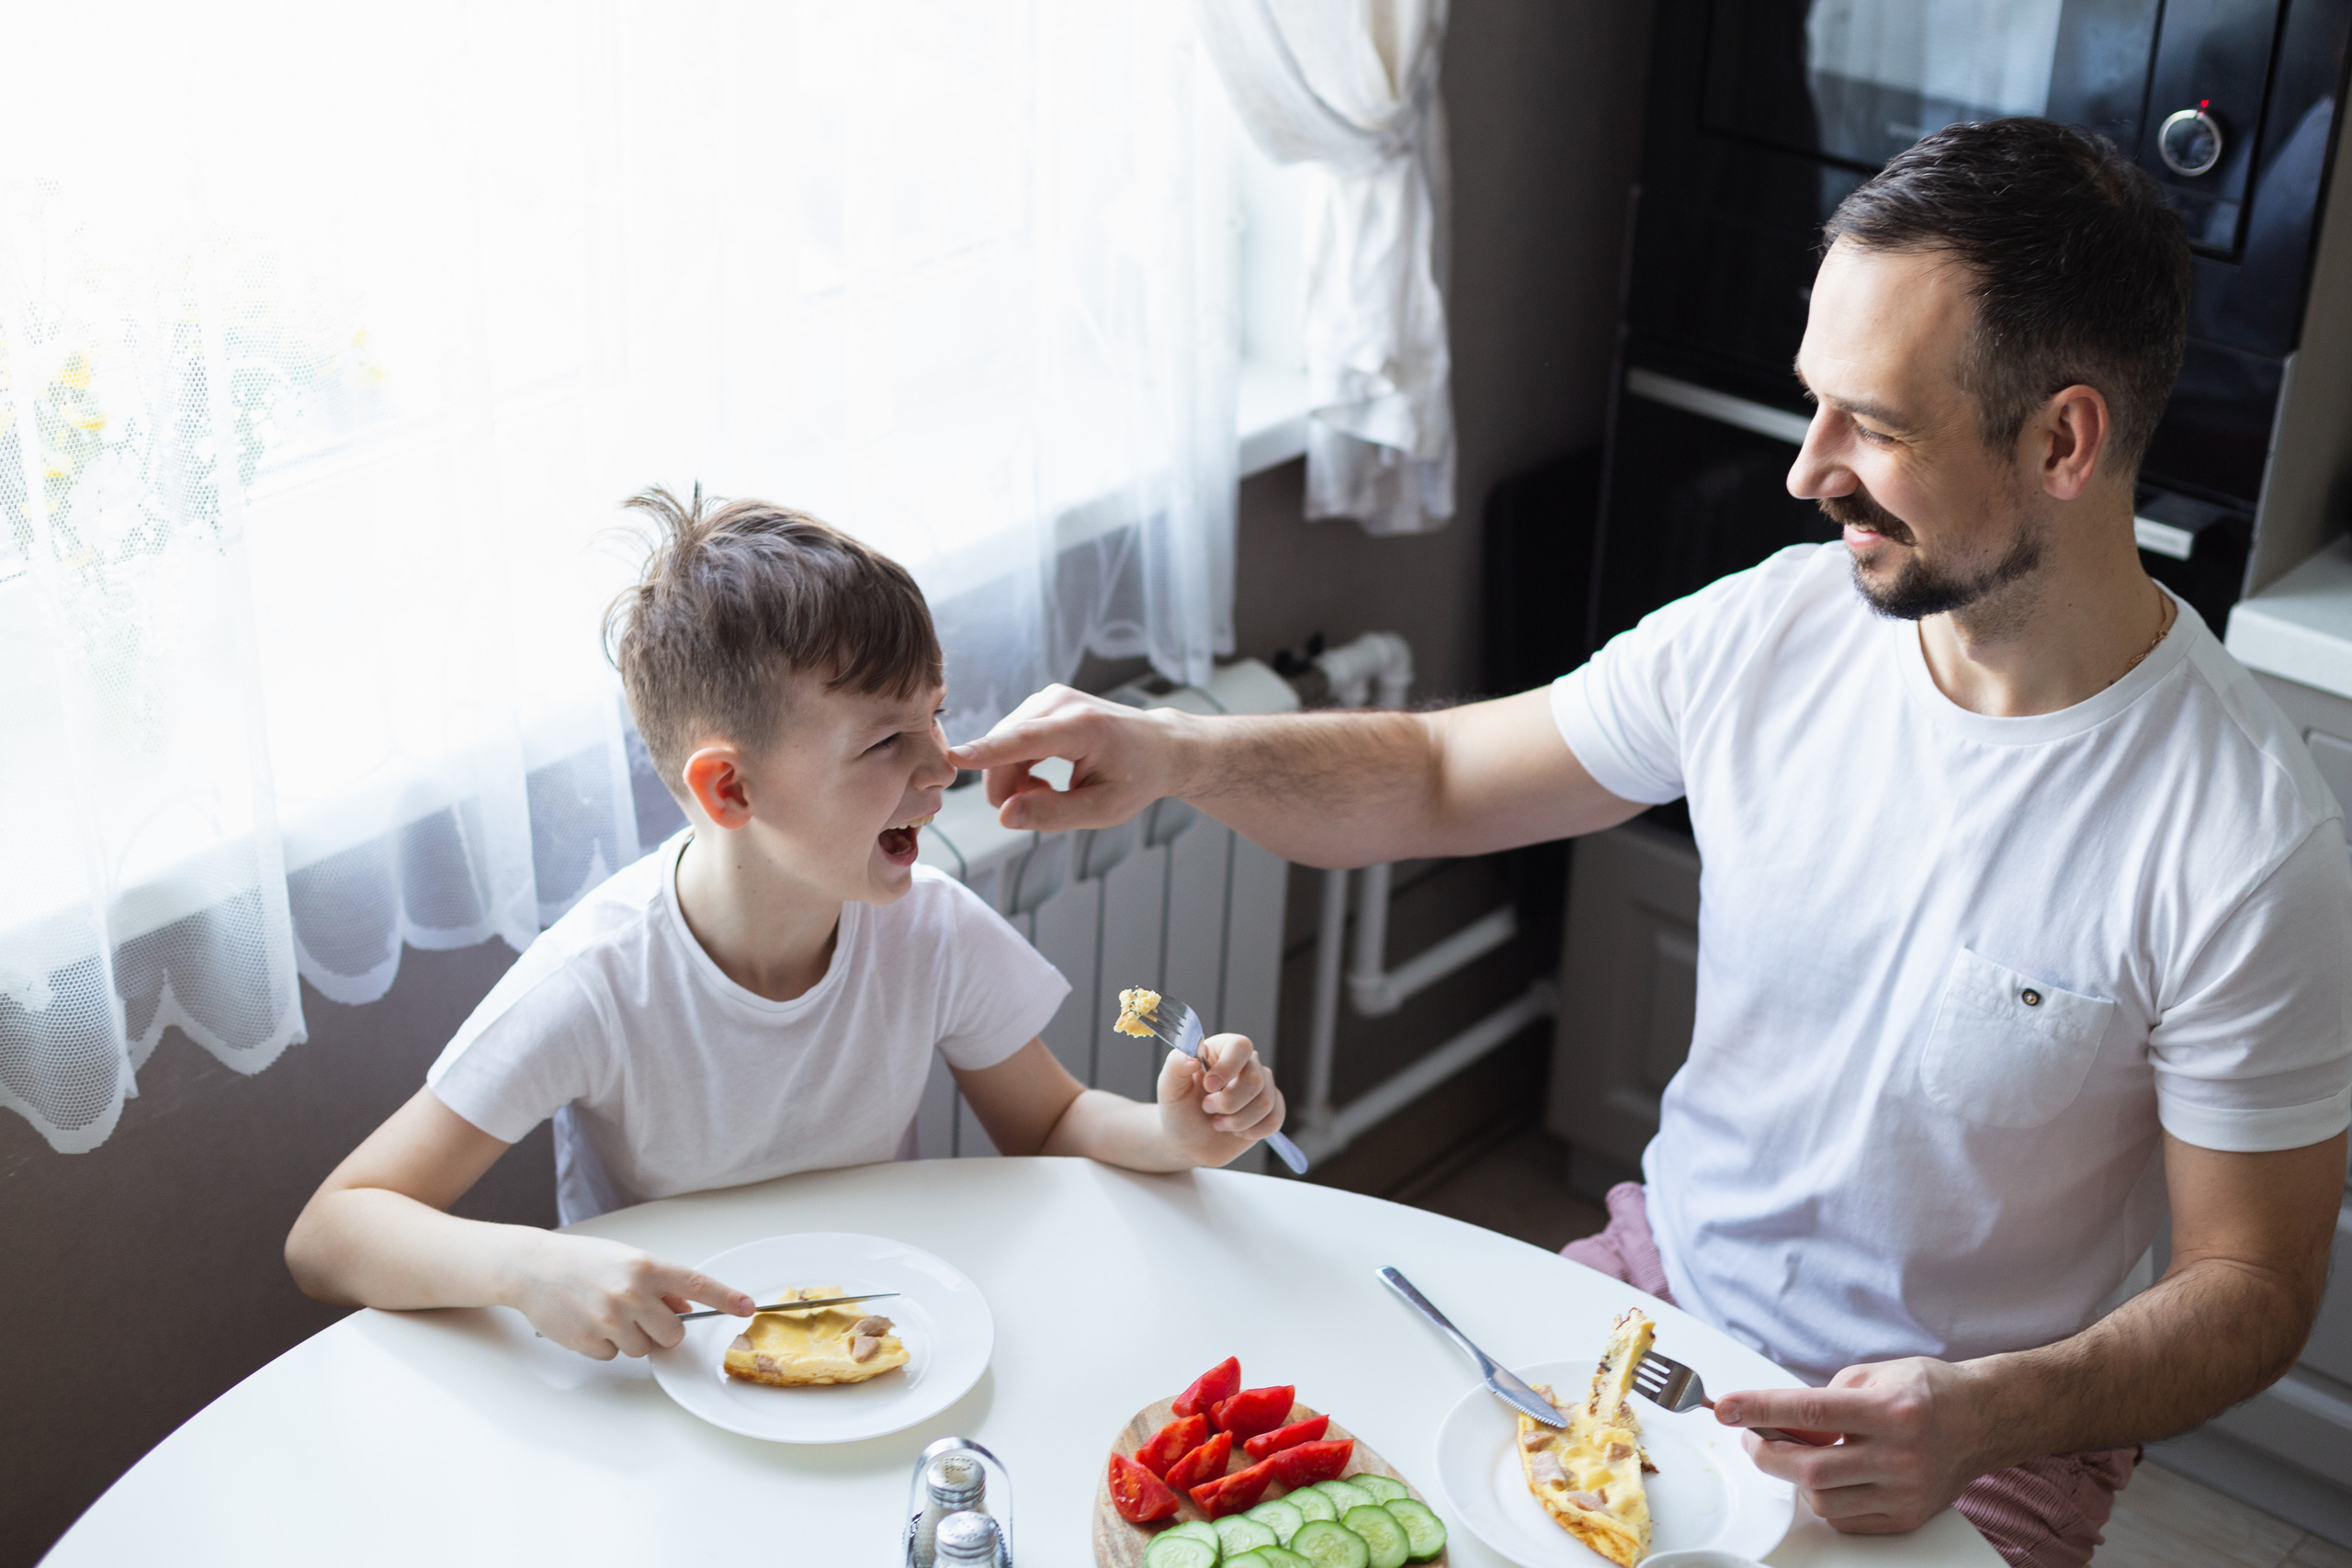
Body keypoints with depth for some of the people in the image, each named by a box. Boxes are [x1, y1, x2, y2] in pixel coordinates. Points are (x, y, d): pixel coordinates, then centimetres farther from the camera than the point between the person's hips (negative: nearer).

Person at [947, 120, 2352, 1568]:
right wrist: (1180, 752, -13)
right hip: (1656, 1287, 4)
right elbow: (1438, 780, 4)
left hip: (1961, 1446, -4)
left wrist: (1992, 1413, -30)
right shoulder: (1768, 631, -8)